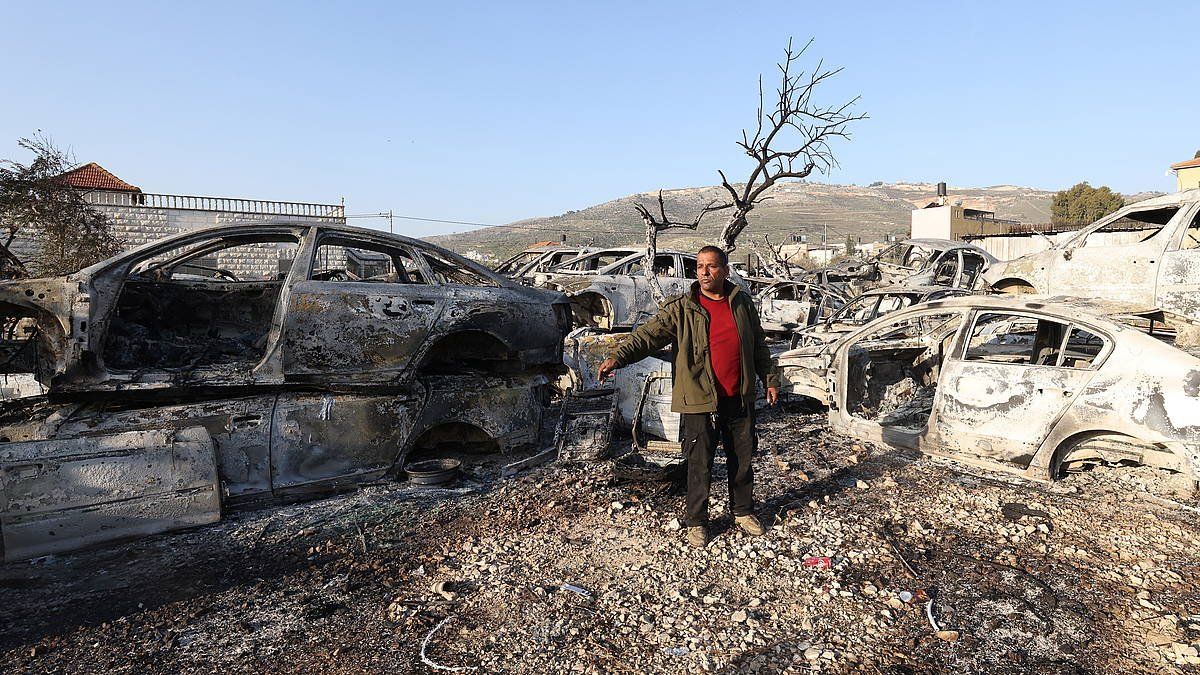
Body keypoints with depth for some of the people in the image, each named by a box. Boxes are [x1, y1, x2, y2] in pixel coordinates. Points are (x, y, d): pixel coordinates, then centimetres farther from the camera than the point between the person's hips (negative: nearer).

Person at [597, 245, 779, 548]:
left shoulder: (742, 302, 5)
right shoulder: (682, 308, -7)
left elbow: (758, 345, 14)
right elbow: (650, 334, -18)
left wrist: (769, 379, 14)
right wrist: (618, 356, -32)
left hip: (740, 399, 4)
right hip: (700, 400, -3)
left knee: (742, 460, 17)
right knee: (700, 466, 5)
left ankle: (743, 511, 38)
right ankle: (696, 522, 23)